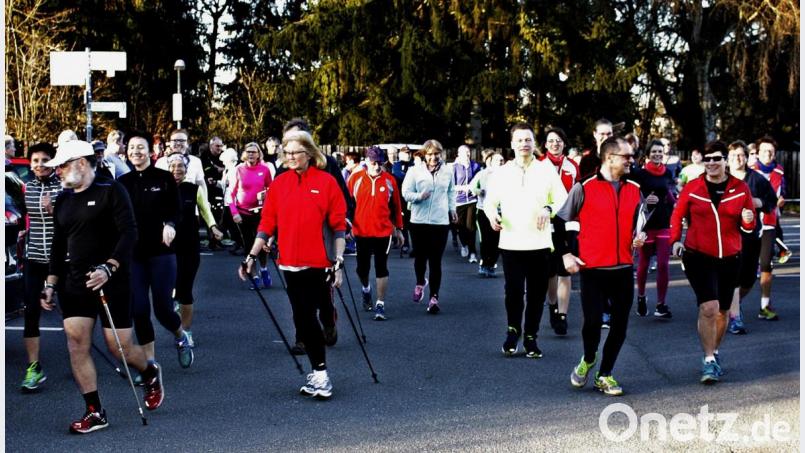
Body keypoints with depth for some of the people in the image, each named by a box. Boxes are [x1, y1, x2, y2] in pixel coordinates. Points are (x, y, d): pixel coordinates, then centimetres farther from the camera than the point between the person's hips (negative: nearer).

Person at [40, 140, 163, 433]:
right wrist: (50, 284, 13)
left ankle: (151, 374, 30)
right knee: (76, 342, -6)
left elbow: (129, 233, -14)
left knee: (119, 347, -3)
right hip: (74, 283, 6)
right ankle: (95, 413, 2)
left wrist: (108, 268, -26)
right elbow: (59, 246, 19)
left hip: (112, 282, -6)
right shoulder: (63, 201, 13)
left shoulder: (111, 191, -7)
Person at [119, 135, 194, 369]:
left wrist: (170, 224, -21)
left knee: (163, 309, -3)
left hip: (161, 253, -3)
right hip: (132, 253, 3)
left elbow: (176, 211, -1)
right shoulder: (123, 182, 6)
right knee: (139, 310, -1)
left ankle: (181, 337, 30)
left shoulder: (164, 178, -1)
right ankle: (149, 361, 14)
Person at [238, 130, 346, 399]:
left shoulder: (326, 182, -3)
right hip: (291, 264, 4)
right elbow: (267, 223, 8)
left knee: (305, 318, -6)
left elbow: (338, 225, -3)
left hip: (319, 264, -4)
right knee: (304, 318, 7)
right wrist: (252, 256, 4)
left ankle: (319, 374, 6)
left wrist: (339, 262, -7)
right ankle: (319, 374, 19)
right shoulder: (279, 184, 7)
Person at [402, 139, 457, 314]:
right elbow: (406, 193, -2)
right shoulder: (415, 171, -2)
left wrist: (452, 209, 15)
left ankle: (434, 297, 3)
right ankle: (420, 282, 43)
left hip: (441, 222, 0)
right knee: (420, 257, 14)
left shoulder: (447, 171, 5)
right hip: (419, 221, 0)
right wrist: (419, 196, -19)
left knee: (436, 261, -2)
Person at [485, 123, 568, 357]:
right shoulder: (502, 172, 5)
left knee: (537, 294, 6)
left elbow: (563, 201, 3)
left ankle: (530, 337, 21)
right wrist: (492, 214, -10)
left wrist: (549, 209, -17)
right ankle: (513, 330, 20)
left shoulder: (547, 170, 3)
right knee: (513, 292, -4)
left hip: (540, 243, 0)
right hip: (510, 243, 0)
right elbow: (489, 201, 12)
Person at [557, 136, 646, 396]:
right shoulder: (584, 188, -5)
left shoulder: (635, 190, 9)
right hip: (592, 269, -4)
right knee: (592, 322, -10)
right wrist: (565, 253, -5)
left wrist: (640, 236, 4)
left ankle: (605, 376, 22)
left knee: (620, 326, 6)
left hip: (623, 269, 5)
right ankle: (588, 360, 22)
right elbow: (560, 221, 1)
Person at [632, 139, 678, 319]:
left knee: (663, 264, -5)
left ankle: (661, 304, 1)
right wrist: (644, 200, -19)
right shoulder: (640, 173, -4)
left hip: (665, 224, 2)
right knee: (643, 264, 10)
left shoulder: (668, 173, 8)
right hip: (646, 224, -2)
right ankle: (641, 297, 32)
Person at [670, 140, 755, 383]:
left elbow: (747, 226, 8)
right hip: (698, 256, -3)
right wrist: (676, 240, -10)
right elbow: (677, 216, 5)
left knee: (722, 310, 14)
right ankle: (709, 361, -5)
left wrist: (748, 220, -15)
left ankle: (714, 354, 34)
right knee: (709, 307, -16)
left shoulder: (741, 188, 2)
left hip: (730, 258, 3)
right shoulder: (692, 188, -3)